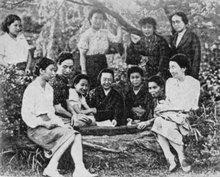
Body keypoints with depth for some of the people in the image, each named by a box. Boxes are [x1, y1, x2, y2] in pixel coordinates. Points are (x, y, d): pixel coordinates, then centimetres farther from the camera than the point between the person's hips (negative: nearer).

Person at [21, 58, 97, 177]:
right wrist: (44, 123, -20)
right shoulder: (32, 88, -8)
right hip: (36, 128, -7)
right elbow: (26, 114, -12)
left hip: (48, 125, 7)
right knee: (70, 134, -25)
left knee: (76, 134, -16)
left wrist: (61, 124, 4)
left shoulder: (49, 89, 17)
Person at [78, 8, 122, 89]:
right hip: (90, 64, -5)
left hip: (103, 62, 5)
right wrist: (83, 70, -13)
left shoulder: (105, 32, 8)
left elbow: (118, 39, -6)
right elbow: (82, 55, -7)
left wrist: (119, 25, -5)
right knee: (91, 87, -4)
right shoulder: (86, 35, -6)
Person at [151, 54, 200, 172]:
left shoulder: (194, 83, 1)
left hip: (183, 116, -4)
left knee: (161, 122, -34)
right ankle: (170, 159, -34)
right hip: (169, 114, 5)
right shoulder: (169, 82, 17)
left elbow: (189, 106, -6)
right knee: (159, 121, -31)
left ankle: (181, 157, -25)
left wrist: (168, 107, -11)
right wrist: (163, 105, -5)